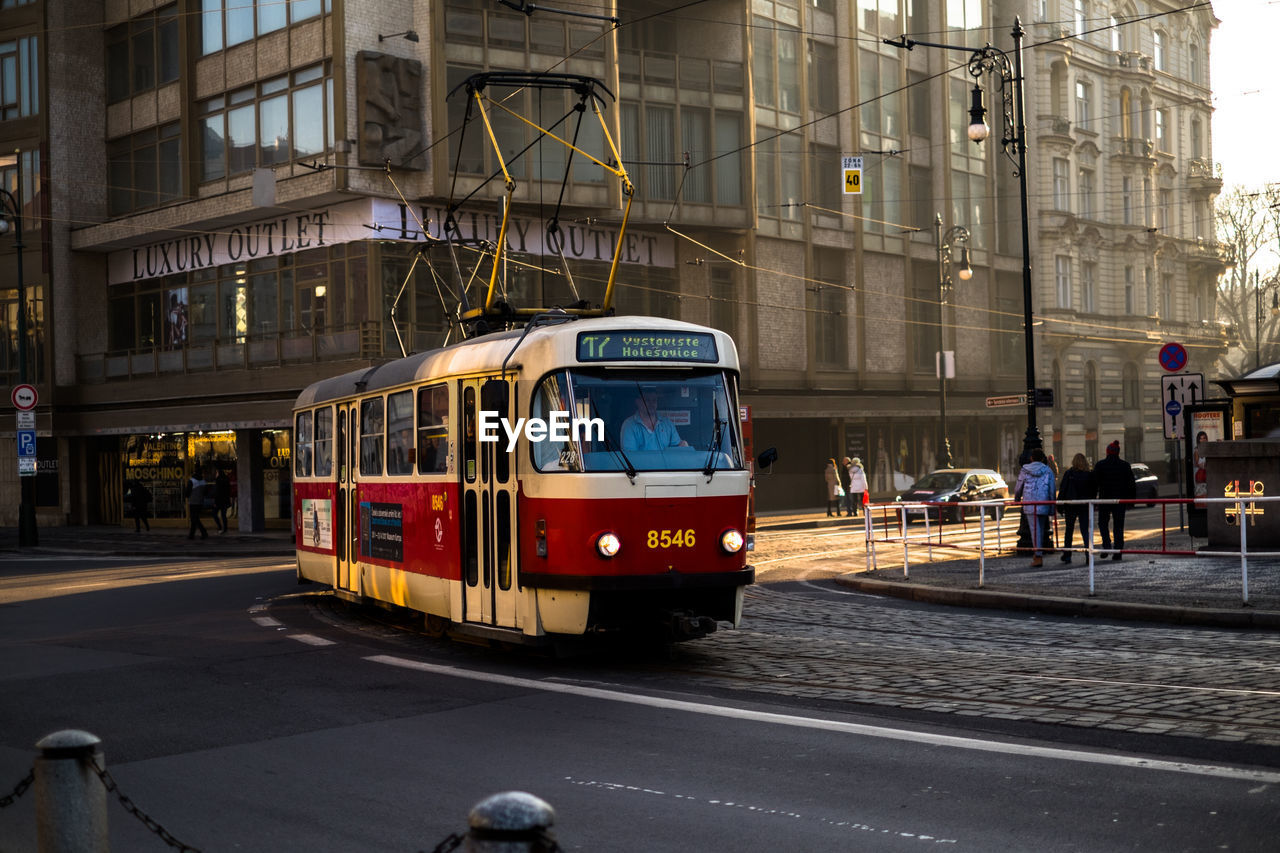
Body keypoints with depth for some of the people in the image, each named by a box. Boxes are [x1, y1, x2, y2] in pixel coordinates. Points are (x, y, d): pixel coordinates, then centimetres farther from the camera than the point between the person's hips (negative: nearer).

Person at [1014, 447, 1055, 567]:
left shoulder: (1024, 471, 0)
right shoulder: (1048, 471, 2)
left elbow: (1018, 488, 6)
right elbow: (1052, 490, 0)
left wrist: (1016, 499, 26)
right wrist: (1052, 508, 6)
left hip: (1029, 504, -1)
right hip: (1044, 505, 1)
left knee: (1035, 530, -3)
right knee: (1041, 529, 16)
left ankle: (1038, 556, -10)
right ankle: (1039, 553, 22)